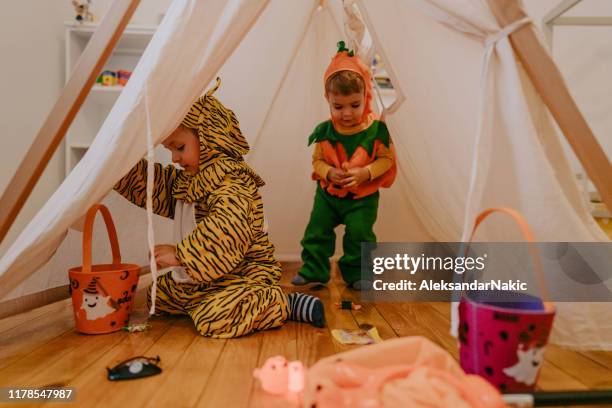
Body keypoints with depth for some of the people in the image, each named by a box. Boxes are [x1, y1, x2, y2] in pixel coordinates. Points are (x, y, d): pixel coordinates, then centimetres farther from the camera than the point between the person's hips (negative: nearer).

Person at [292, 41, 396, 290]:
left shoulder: (377, 129, -14)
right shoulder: (324, 131, -8)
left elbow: (386, 159, -9)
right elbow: (317, 160, 0)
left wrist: (365, 173, -24)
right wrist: (329, 172, -21)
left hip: (363, 197, -2)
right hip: (328, 193, 2)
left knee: (359, 235, 1)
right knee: (317, 231, 6)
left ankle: (357, 274, 21)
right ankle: (312, 271, 22)